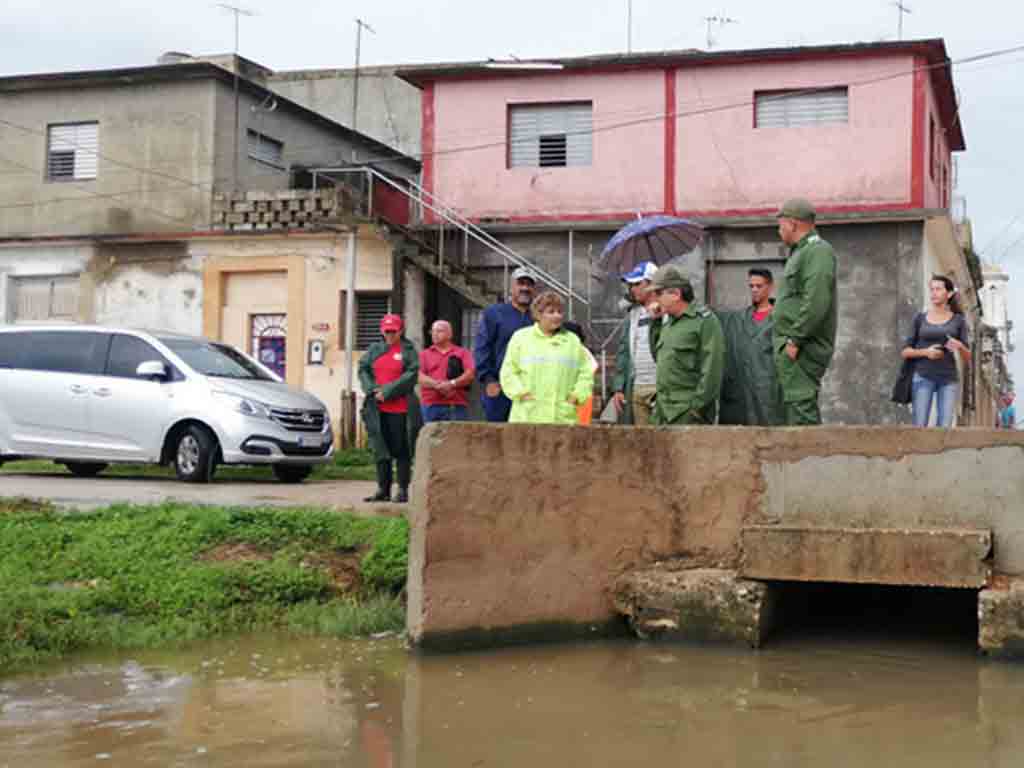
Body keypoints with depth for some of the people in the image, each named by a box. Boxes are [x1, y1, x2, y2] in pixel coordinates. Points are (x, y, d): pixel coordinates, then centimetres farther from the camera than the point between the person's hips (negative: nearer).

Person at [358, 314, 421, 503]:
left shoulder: (408, 350, 1)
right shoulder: (374, 349, 15)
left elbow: (411, 375, -10)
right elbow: (363, 370, 9)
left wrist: (387, 392, -14)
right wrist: (374, 389, -9)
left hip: (400, 408, -5)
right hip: (377, 408, 5)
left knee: (401, 450, -1)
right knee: (380, 449, 8)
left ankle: (403, 490, 5)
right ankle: (383, 489, 16)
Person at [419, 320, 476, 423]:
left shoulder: (462, 352, 14)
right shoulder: (424, 354, 16)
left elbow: (470, 374, -1)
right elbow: (419, 377, 1)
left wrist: (452, 384, -16)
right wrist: (437, 385, -15)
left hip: (457, 406, -1)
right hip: (432, 406, 1)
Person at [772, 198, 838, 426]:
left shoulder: (818, 251, -10)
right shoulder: (800, 252, 23)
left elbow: (816, 302, -22)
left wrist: (795, 339, -22)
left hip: (802, 348, -11)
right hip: (791, 346, 11)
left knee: (801, 406, -14)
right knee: (793, 405, 12)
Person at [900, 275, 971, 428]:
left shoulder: (958, 320, 6)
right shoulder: (920, 318, 6)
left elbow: (967, 358, 6)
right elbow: (905, 352, 6)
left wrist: (960, 346, -17)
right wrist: (926, 352, -14)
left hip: (948, 380, 1)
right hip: (923, 378, 0)